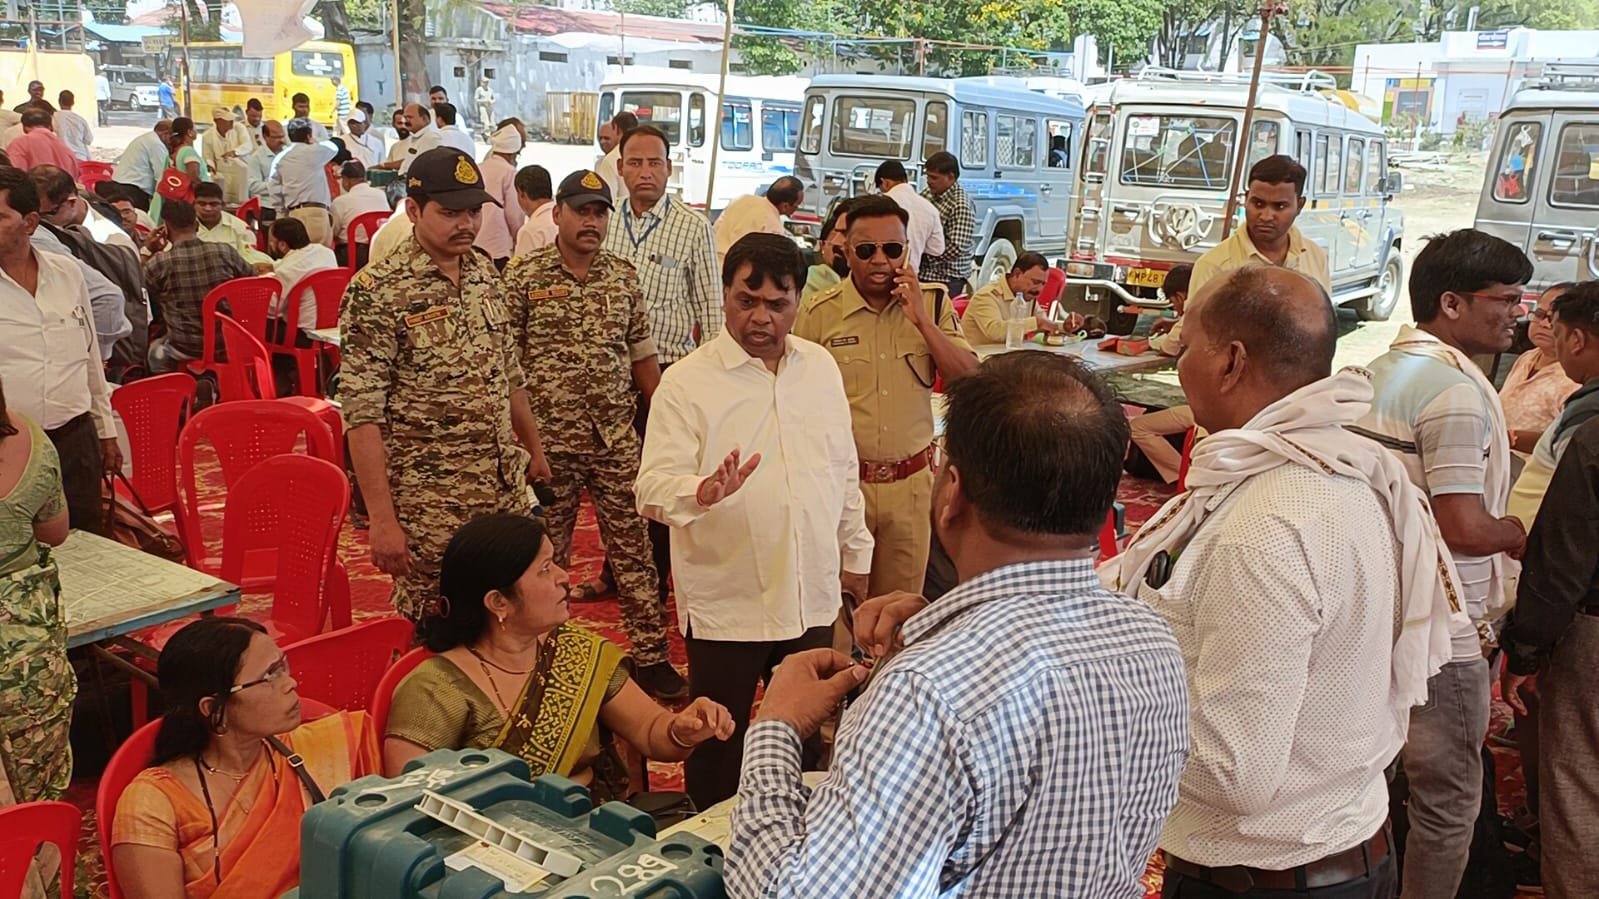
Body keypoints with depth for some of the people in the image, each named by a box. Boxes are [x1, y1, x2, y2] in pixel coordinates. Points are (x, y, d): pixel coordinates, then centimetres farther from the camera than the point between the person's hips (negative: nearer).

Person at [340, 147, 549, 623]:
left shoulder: (486, 274, 6)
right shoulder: (376, 291, -14)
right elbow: (361, 414, -17)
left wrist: (534, 448, 21)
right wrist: (382, 519, -20)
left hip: (508, 492, 6)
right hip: (429, 508, -6)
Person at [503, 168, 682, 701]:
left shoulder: (624, 276, 6)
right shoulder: (524, 277, -5)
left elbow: (642, 356, 10)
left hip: (617, 438, 3)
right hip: (549, 439, -2)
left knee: (634, 549, 6)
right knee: (546, 556, 10)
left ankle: (651, 656, 15)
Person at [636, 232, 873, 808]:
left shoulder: (821, 368, 6)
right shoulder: (687, 382, -9)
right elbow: (654, 489, -17)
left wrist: (855, 553, 16)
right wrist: (703, 492, -38)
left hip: (811, 595, 5)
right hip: (725, 602, -4)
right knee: (718, 743, 8)